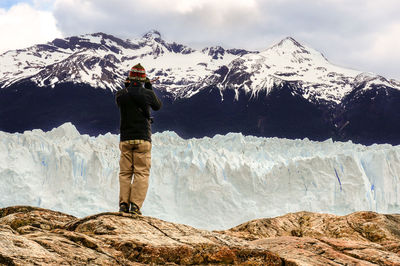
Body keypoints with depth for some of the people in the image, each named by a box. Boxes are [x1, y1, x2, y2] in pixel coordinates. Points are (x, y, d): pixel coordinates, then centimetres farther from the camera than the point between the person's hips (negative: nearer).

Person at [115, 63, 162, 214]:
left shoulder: (120, 95, 0)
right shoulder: (148, 94, -6)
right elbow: (158, 106, 15)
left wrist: (127, 87, 22)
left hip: (125, 139, 2)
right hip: (143, 139, -2)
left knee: (125, 173, 9)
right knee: (142, 173, -1)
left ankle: (123, 204, 3)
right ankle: (135, 206, -9)